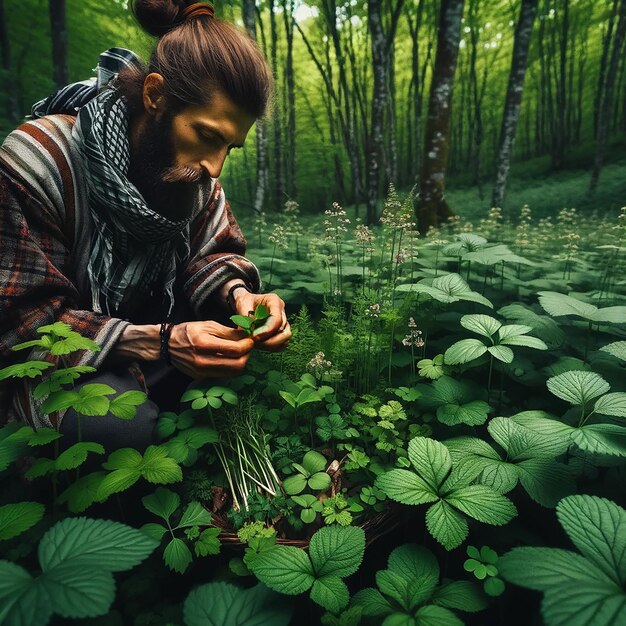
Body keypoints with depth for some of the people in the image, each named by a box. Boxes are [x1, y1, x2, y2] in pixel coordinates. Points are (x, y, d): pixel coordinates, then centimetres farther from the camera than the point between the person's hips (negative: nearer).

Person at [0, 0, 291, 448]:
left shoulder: (191, 166, -7)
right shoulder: (39, 160, -23)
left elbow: (213, 252, -1)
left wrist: (238, 295, -26)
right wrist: (158, 342, -38)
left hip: (143, 333, 5)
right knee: (126, 426, -33)